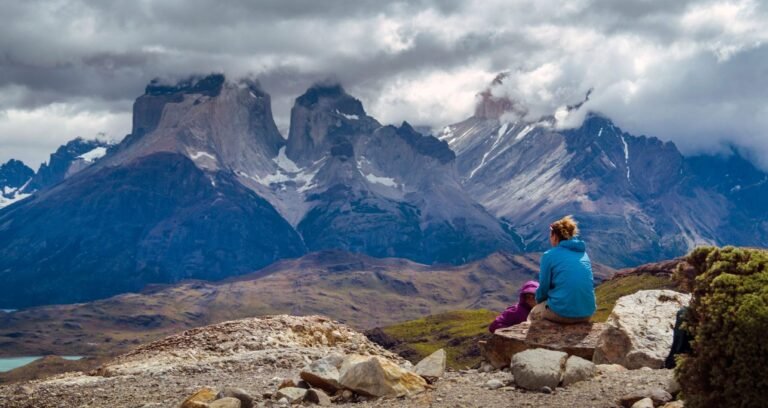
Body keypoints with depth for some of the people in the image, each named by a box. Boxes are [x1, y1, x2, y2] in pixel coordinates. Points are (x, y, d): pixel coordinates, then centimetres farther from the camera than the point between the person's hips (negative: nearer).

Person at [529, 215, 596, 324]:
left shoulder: (549, 255, -4)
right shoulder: (583, 254, 12)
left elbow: (544, 287, 1)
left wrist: (539, 299, 24)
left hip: (562, 313, -5)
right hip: (587, 314, 5)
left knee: (534, 313, 26)